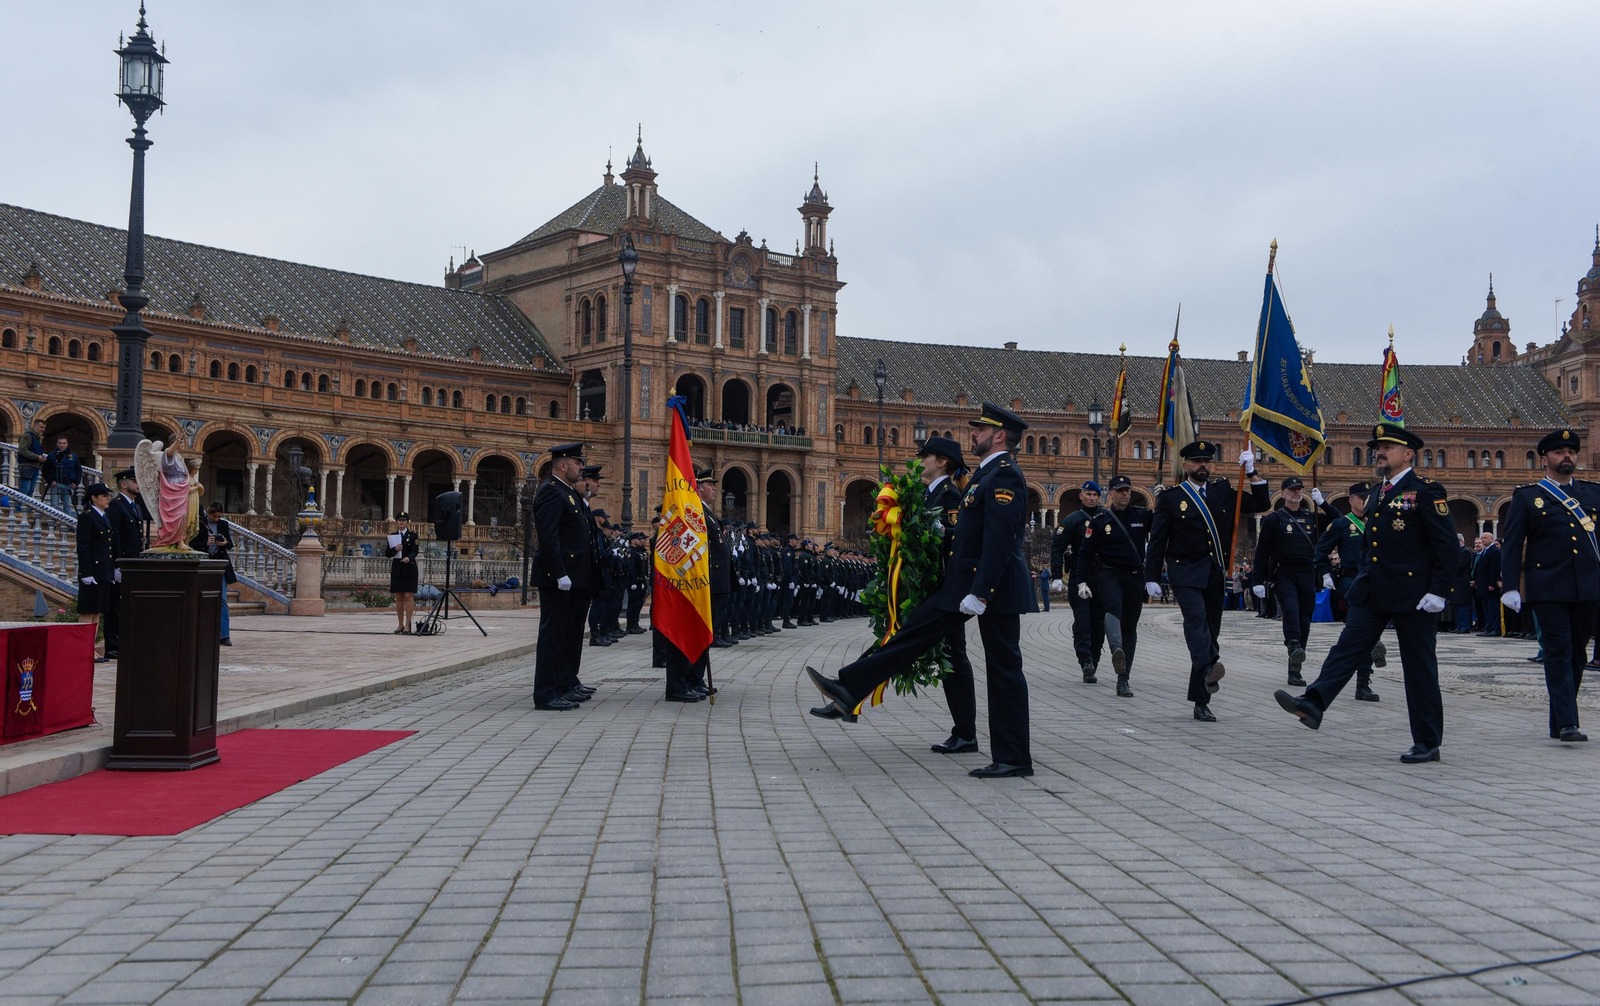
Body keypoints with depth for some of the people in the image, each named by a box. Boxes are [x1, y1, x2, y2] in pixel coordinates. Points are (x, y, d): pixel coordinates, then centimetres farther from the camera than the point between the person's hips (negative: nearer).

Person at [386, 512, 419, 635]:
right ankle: (400, 625, 14)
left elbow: (414, 551, -10)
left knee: (409, 597, -8)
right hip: (396, 569, 4)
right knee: (398, 598, 7)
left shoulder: (412, 535, 0)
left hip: (409, 569, -4)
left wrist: (408, 558, -31)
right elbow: (387, 553, 7)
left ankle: (407, 626, -7)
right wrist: (395, 549, -14)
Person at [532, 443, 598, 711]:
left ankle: (567, 683, 28)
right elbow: (548, 536, -21)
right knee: (554, 633, -7)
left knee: (571, 632, 17)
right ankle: (547, 694, -4)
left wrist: (590, 574, 20)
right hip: (558, 578, -10)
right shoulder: (551, 491, -13)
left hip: (575, 577, 10)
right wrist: (560, 574, -25)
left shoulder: (569, 492, 19)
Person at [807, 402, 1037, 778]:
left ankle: (1014, 758, 7)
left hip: (997, 587, -10)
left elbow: (998, 540, -24)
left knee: (1004, 670, -2)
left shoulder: (1005, 476, -15)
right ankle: (849, 692, 7)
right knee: (915, 631, 6)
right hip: (964, 580, 10)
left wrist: (980, 593, -27)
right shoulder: (987, 473, 16)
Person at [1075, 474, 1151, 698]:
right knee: (1113, 606, -34)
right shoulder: (1099, 520, 2)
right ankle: (1117, 650, -58)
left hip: (1135, 578, 3)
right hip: (1108, 574, -3)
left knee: (1130, 627, 4)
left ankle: (1123, 680, 9)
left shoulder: (1142, 515, 8)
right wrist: (1082, 582, -3)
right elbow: (1085, 552, 4)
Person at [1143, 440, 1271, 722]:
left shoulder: (1224, 491, 13)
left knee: (1211, 631, 4)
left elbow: (1262, 505, 12)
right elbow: (1157, 541, 2)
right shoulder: (1171, 497, 3)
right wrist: (1152, 578, -3)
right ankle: (1208, 668, -51)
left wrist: (1252, 474, 1)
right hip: (1186, 574, -3)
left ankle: (1201, 703, 10)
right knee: (1196, 616, -30)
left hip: (1215, 575, 4)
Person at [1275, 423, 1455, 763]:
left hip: (1412, 593, -7)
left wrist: (1438, 591, -17)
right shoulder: (1375, 495, 16)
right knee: (1348, 647, -6)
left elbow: (1447, 544, -13)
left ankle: (1427, 743, 8)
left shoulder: (1425, 491, -8)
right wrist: (1364, 577, 21)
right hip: (1372, 592, 7)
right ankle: (1314, 704, -15)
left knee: (1419, 666, 1)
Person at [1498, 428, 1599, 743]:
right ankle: (1567, 723, -9)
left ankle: (1559, 722, 19)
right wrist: (1511, 586, -7)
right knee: (1558, 652, -9)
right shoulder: (1527, 497, 4)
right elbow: (1512, 544, 1)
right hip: (1548, 588, -4)